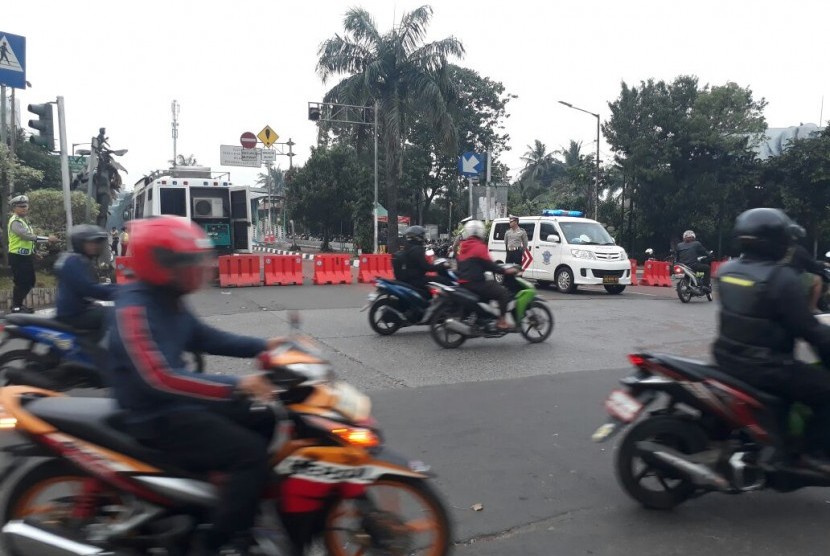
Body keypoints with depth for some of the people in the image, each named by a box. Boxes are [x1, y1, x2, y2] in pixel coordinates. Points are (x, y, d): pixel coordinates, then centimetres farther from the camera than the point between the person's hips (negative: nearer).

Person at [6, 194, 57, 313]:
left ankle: (19, 304, 26)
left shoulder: (24, 220, 15)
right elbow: (28, 236, -28)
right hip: (17, 257, -9)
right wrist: (48, 238, -29)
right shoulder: (15, 222, -16)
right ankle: (16, 307, 7)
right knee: (20, 283, -4)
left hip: (26, 256, 9)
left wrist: (35, 251, 16)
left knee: (29, 282, 14)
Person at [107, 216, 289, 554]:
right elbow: (159, 378, -32)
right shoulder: (134, 309, -22)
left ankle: (250, 507, 24)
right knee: (251, 453, -22)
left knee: (266, 423, 12)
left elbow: (205, 339, 16)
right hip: (156, 416, -10)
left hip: (180, 402, 10)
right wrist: (236, 385, -35)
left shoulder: (168, 302, 8)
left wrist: (263, 346, 4)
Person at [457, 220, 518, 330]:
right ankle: (502, 322, -15)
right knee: (503, 292, -8)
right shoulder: (479, 246, -10)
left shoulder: (464, 247, 17)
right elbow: (489, 265, -15)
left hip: (463, 283, 10)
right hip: (475, 283, -10)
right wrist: (505, 271, -10)